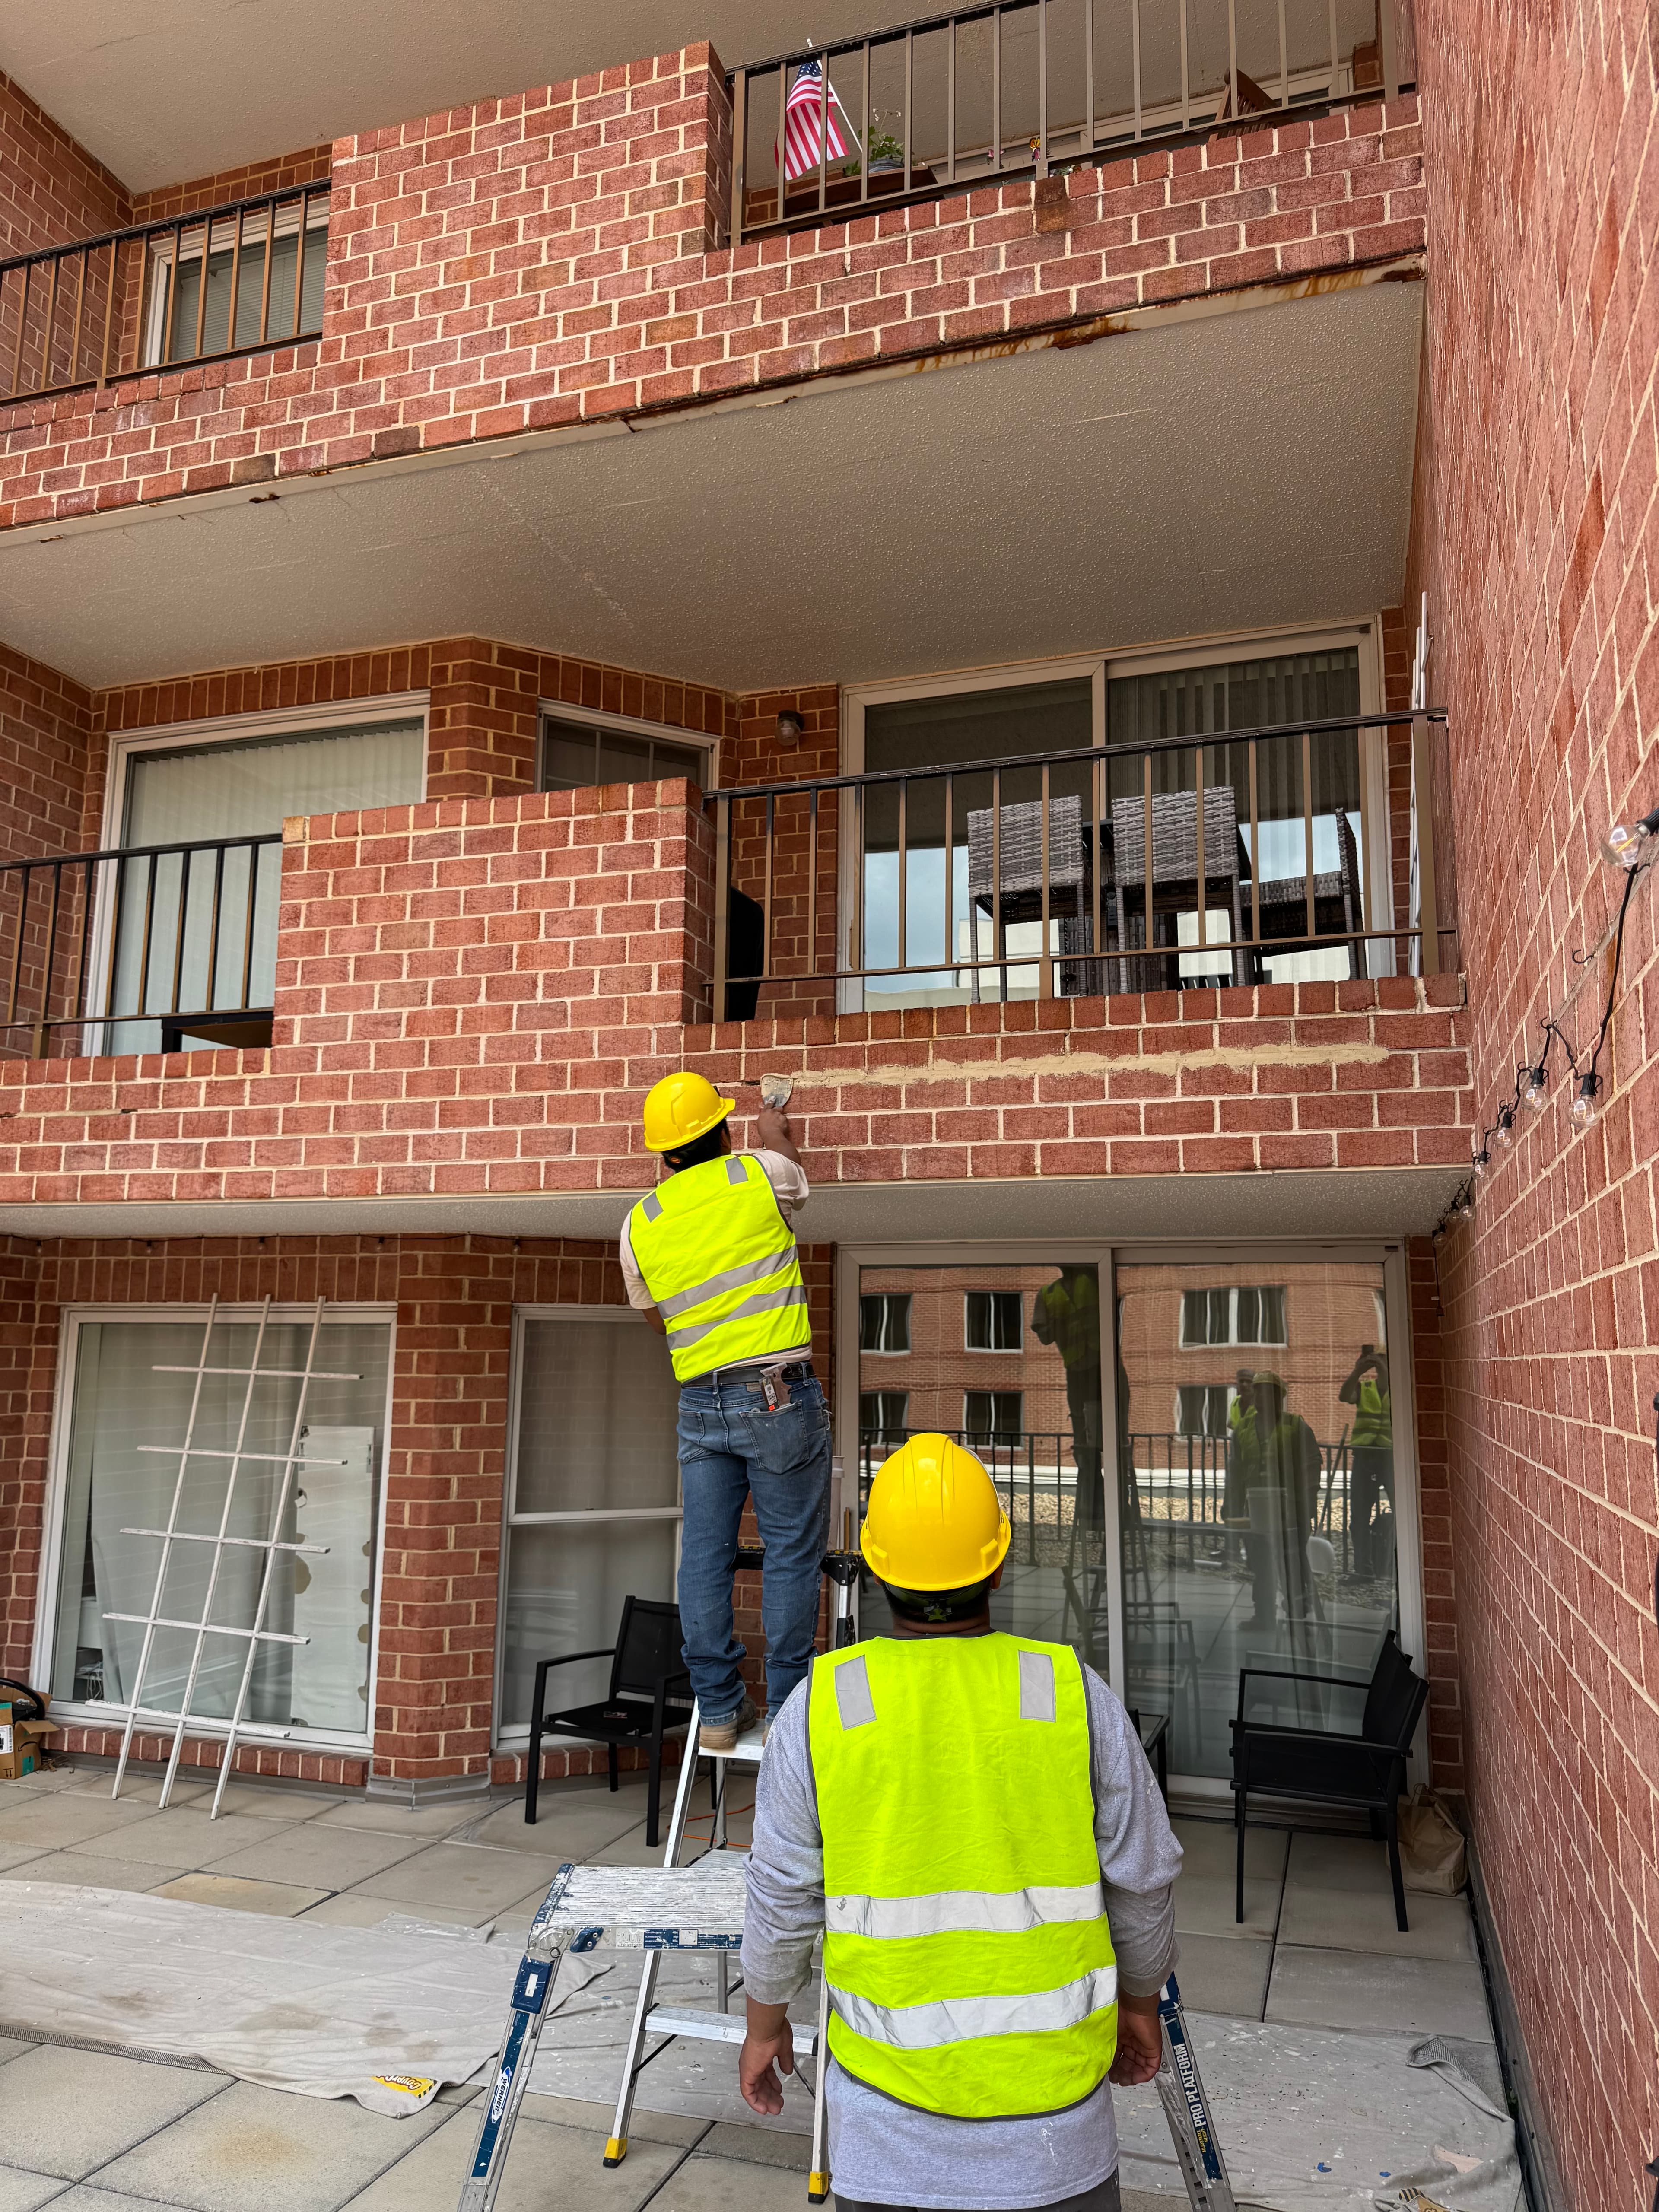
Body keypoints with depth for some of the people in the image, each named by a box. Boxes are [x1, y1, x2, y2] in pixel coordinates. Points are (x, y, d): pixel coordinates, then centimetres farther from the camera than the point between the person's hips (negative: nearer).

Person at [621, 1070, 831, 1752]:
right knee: (791, 1554, 5)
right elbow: (794, 1172, 22)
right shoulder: (759, 1174, -3)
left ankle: (718, 1710, 16)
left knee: (704, 1556, 10)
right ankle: (787, 1708, 11)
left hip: (698, 1402, 4)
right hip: (780, 1395, -4)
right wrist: (775, 1131, 41)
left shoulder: (640, 1223, 6)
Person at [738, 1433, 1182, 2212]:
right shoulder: (1074, 1694, -13)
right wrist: (1141, 2000, 14)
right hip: (1049, 2062, 0)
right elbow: (1141, 1879, -3)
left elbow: (782, 1896, -5)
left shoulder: (819, 1705, -13)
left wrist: (766, 2024, 11)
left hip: (887, 2070, 0)